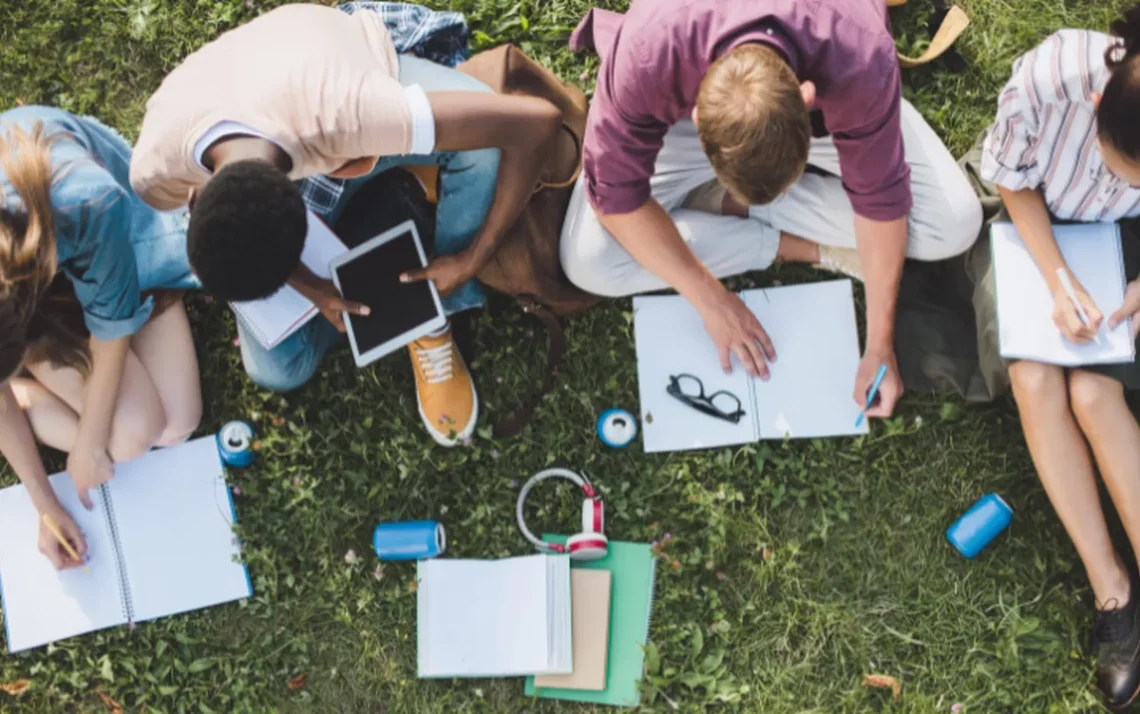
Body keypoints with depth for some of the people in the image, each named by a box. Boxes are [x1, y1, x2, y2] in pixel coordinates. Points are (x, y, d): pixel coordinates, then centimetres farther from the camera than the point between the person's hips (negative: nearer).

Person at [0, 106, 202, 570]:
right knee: (132, 435, -18)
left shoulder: (86, 203, -46)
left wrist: (88, 445, -14)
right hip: (39, 278, 0)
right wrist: (45, 502, -11)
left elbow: (113, 322, -25)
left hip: (120, 239, 0)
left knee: (177, 426, -6)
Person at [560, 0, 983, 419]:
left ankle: (727, 202, -7)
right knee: (588, 262, -23)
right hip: (685, 98, 0)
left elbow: (880, 196, -25)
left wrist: (880, 345, -22)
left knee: (955, 224, -17)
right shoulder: (648, 60, -42)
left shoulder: (860, 65, -40)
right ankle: (810, 247, -9)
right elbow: (616, 191, -27)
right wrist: (710, 299, -28)